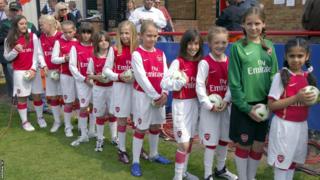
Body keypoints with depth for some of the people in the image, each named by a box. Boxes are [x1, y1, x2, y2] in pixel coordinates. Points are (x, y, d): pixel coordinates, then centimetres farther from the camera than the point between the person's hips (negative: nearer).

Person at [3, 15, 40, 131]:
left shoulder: (33, 36, -1)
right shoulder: (9, 39, 1)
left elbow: (36, 54, -2)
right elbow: (7, 57, 1)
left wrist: (34, 69, -10)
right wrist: (15, 50, -17)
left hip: (33, 70, 1)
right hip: (19, 72, 0)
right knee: (22, 97, 3)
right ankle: (24, 121, 15)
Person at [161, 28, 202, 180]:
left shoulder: (199, 62, 5)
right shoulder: (178, 62, -12)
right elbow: (164, 83, -18)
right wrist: (181, 82, -27)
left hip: (195, 103, 6)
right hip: (181, 104, -6)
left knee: (190, 140, 14)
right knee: (184, 144, -5)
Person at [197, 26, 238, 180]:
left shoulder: (229, 62, 4)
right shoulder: (205, 63, -11)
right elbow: (199, 86, -15)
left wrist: (226, 100, -12)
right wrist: (209, 105, -18)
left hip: (225, 106, 5)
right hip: (210, 107, -5)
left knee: (225, 139, 16)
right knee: (211, 141, 0)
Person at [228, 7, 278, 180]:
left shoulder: (269, 46, 5)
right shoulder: (237, 47, -8)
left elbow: (274, 76, 8)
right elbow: (234, 82, -9)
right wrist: (246, 107, -12)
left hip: (263, 104, 4)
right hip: (244, 105, -4)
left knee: (259, 145, 13)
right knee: (243, 145, 8)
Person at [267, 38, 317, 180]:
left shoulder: (308, 77, 5)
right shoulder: (281, 76, -13)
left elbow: (307, 101, 16)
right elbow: (271, 105, -15)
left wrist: (312, 99, -6)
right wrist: (296, 98, -22)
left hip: (301, 125, 6)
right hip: (284, 125, -6)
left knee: (293, 161, 17)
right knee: (282, 162, 4)